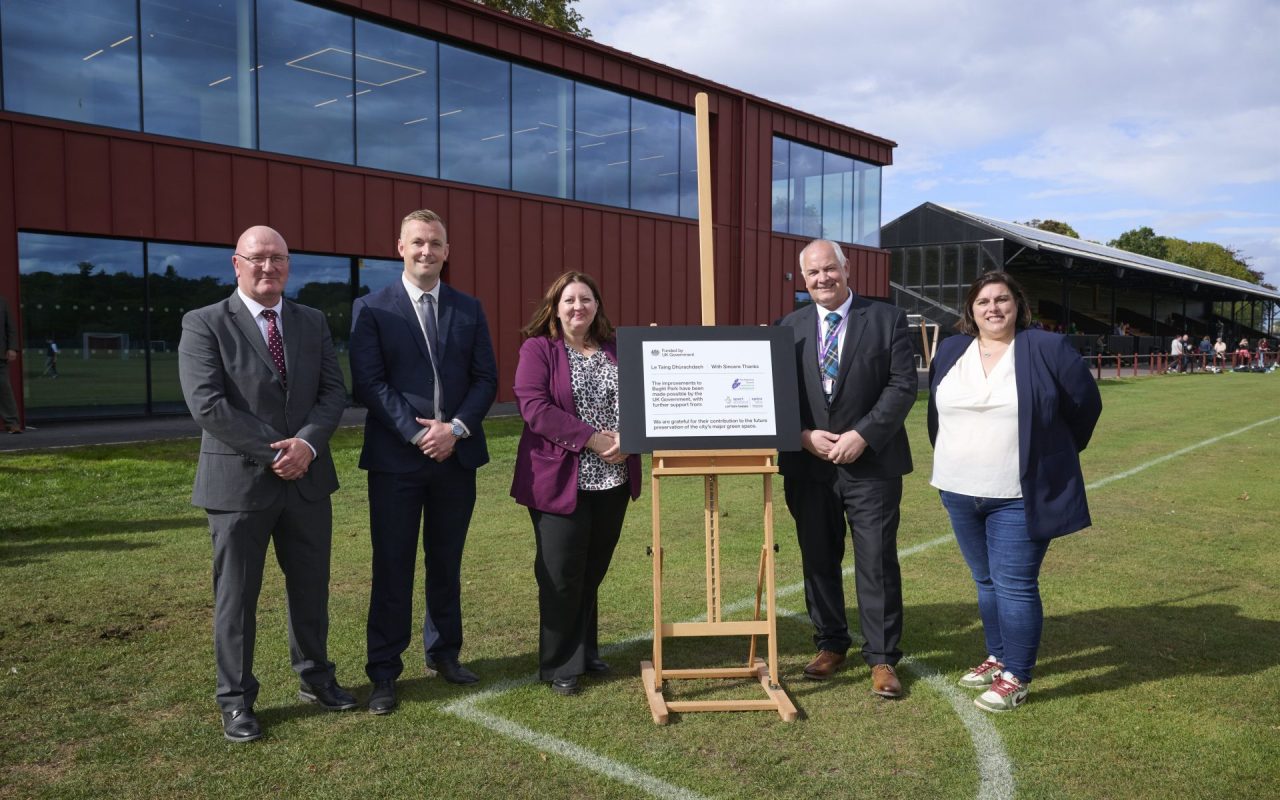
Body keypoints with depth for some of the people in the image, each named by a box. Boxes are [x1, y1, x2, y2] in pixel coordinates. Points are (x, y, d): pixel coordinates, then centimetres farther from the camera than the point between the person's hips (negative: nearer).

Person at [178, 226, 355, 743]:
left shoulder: (312, 322, 9)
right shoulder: (205, 325, -4)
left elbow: (333, 391, 3)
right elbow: (207, 404, -14)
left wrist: (307, 443, -14)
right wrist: (274, 451, -17)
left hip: (307, 480, 4)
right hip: (239, 482, -4)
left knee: (311, 587, 15)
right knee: (236, 595, 7)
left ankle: (315, 677, 32)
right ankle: (236, 700, 22)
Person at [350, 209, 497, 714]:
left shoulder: (469, 310, 9)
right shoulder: (372, 310, 0)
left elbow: (486, 379, 5)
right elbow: (369, 383, -7)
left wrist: (456, 428, -10)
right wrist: (417, 434, -15)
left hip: (457, 455, 3)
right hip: (396, 458, -3)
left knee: (446, 563, 14)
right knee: (392, 568, 2)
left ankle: (444, 653, 29)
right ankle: (384, 673, 13)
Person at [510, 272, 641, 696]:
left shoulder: (616, 351, 11)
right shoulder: (537, 349, -3)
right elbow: (534, 407, -14)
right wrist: (592, 439, -19)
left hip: (612, 482, 5)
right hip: (561, 482, -4)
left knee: (593, 572, 14)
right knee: (561, 577, 2)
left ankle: (586, 653, 30)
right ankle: (559, 665, 17)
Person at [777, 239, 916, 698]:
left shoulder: (886, 319, 0)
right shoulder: (790, 327, 8)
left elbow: (903, 384, -6)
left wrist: (861, 435, -15)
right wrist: (804, 436, -9)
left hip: (871, 464, -3)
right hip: (808, 465, 3)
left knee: (877, 561, 1)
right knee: (818, 560, 11)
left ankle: (882, 658, 14)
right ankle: (830, 645, 28)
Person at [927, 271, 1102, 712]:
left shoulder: (1047, 349, -7)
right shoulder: (950, 351, 6)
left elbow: (1086, 403, 2)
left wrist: (1055, 455, 9)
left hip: (1020, 496, -5)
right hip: (960, 493, 5)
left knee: (1015, 584, -2)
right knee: (986, 581, 15)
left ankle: (1016, 677, 10)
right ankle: (999, 657, 31)